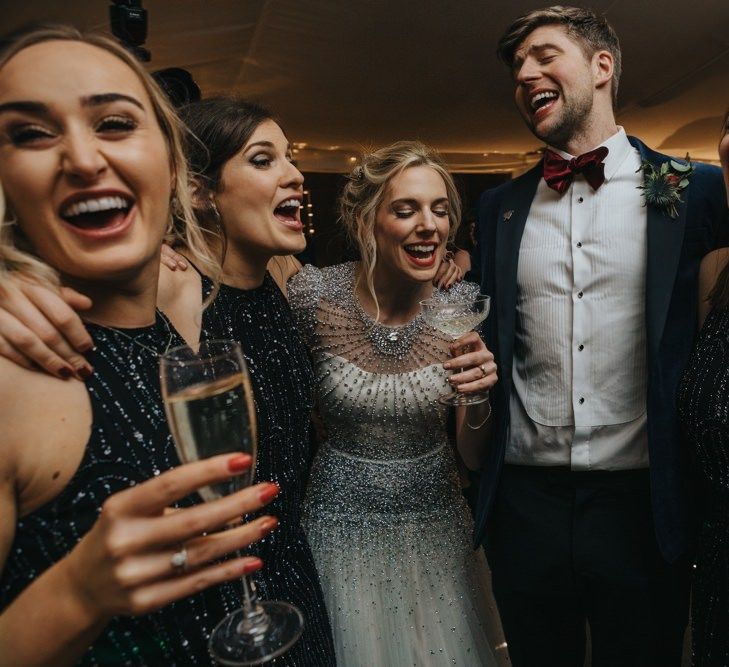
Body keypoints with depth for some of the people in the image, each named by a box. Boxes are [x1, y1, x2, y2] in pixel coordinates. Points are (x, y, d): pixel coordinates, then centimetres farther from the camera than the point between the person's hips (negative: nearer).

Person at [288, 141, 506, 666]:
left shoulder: (464, 303, -12)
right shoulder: (314, 294, -18)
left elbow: (475, 456, -6)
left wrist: (478, 398, -23)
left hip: (437, 523, 2)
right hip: (343, 528, -1)